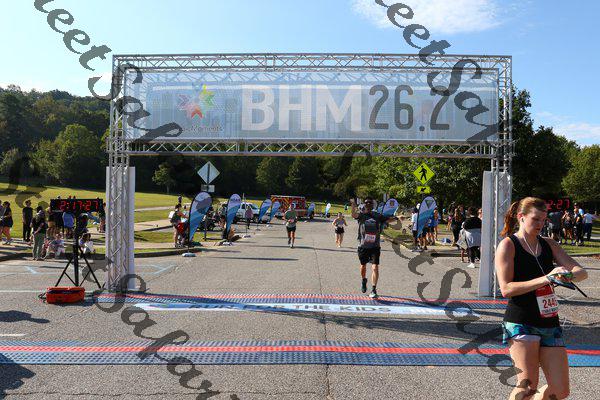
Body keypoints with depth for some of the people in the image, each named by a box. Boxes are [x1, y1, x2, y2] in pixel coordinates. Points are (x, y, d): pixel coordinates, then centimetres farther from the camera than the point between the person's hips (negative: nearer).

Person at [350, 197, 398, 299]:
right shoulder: (361, 215, -5)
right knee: (363, 266, 16)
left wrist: (395, 218, -23)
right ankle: (364, 280, 46)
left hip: (375, 246, 0)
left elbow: (388, 219, -2)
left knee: (375, 267, -12)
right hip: (363, 246, 0)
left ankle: (373, 290, -5)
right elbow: (354, 215, -26)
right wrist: (353, 205, -44)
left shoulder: (377, 216, 3)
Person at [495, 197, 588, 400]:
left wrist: (568, 275, -17)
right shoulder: (508, 245, -6)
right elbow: (506, 289, -14)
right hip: (520, 324, -6)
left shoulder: (548, 244, 12)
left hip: (550, 324, 6)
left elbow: (581, 272, 7)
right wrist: (544, 279, -21)